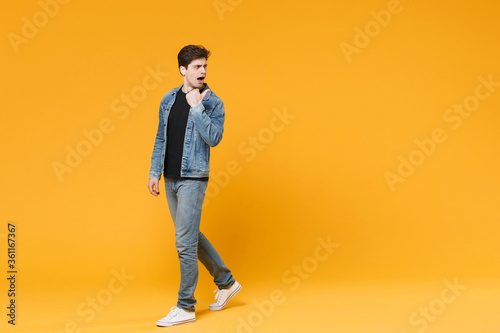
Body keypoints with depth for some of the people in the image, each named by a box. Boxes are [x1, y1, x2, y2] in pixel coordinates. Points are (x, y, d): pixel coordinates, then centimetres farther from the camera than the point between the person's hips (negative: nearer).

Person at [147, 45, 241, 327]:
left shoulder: (213, 102, -7)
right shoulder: (169, 100, 9)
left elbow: (214, 137, -21)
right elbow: (161, 139, 14)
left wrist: (196, 106, -21)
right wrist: (155, 172, 10)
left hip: (193, 179, -6)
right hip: (171, 179, 7)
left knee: (185, 242, -5)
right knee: (190, 235, 16)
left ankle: (186, 307, 9)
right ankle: (227, 282, 33)